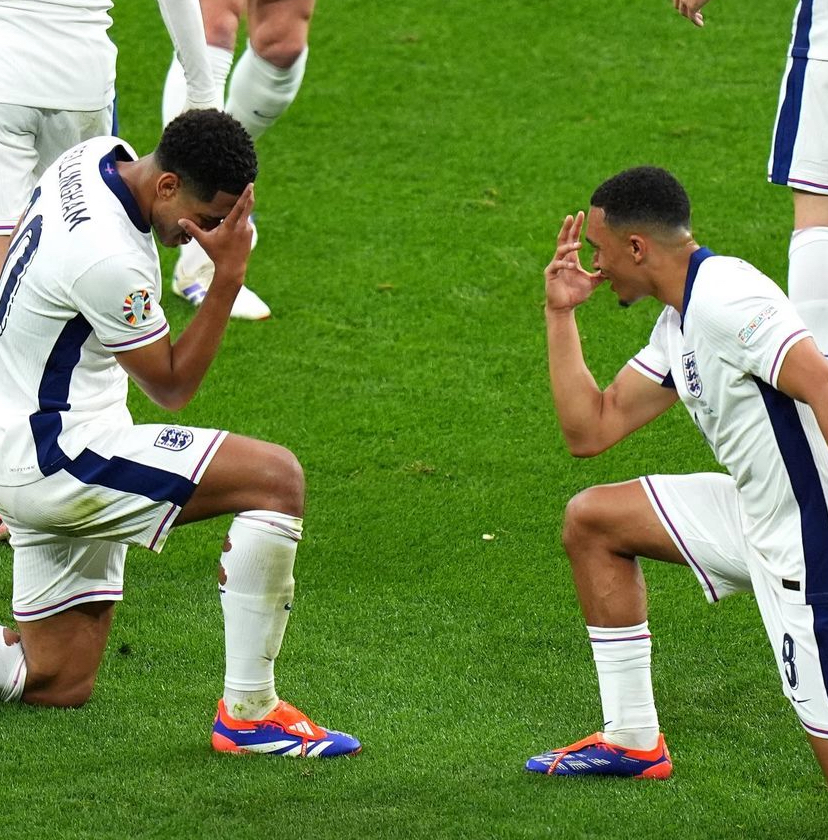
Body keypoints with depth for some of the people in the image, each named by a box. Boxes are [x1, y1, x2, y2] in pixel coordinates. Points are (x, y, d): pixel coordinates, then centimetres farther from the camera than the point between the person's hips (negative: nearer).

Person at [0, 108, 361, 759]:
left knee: (58, 683, 15)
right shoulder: (109, 259, -27)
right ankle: (249, 712, -15)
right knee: (276, 478, -19)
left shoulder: (97, 159, 2)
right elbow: (172, 387, -14)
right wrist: (229, 276, -19)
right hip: (55, 456, -11)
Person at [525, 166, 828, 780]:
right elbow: (590, 430, 19)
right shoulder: (678, 325, 13)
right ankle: (632, 742, 24)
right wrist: (561, 313, 17)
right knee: (590, 521, 19)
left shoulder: (724, 298, -19)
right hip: (757, 512, 10)